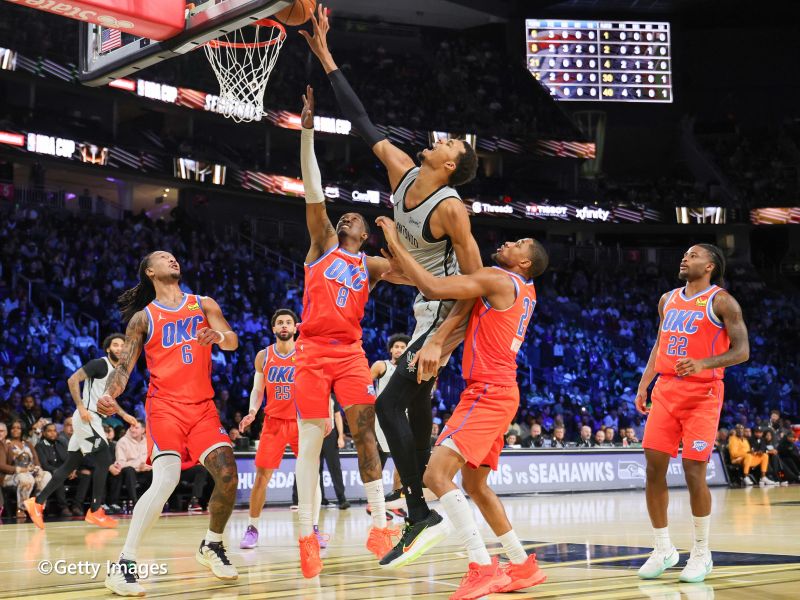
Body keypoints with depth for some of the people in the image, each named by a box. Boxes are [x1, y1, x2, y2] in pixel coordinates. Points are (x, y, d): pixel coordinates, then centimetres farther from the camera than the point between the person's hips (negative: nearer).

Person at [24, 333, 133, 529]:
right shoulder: (100, 364, -11)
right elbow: (73, 380, -16)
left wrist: (124, 415, 20)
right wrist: (81, 407, -22)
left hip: (93, 419, 9)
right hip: (86, 417, -9)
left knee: (71, 464, 9)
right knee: (104, 460, -11)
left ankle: (38, 502, 12)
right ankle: (95, 511, -5)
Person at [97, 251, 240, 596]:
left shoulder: (204, 305, 13)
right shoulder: (143, 317, 8)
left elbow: (233, 342, 1)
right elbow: (125, 364, 4)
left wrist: (219, 336, -24)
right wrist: (110, 393, -17)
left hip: (203, 405, 3)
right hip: (165, 405, -3)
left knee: (228, 477, -9)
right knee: (166, 480, -23)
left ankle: (211, 547, 19)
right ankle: (123, 566, -21)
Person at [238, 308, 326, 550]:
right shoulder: (263, 356, 3)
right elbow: (257, 390, 9)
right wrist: (252, 412, -9)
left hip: (301, 422, -1)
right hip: (273, 422, 1)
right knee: (261, 477, -2)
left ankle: (314, 529, 4)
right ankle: (252, 529, 10)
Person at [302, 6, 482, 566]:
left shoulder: (450, 208, -23)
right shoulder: (403, 171, -2)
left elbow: (476, 283, -22)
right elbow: (364, 123, 3)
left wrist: (441, 338, -27)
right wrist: (325, 55, 0)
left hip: (448, 313, -9)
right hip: (426, 308, 9)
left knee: (389, 404, -14)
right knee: (417, 404, 14)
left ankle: (421, 515, -9)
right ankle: (421, 508, 25)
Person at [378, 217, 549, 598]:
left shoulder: (498, 279, -10)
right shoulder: (525, 290, 18)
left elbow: (433, 288, -19)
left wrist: (396, 244, -9)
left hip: (488, 393, -10)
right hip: (498, 394, 10)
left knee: (437, 475, -18)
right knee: (474, 484, 20)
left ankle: (483, 569, -23)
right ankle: (523, 566, 25)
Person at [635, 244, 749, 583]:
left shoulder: (721, 301, -4)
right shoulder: (668, 300, 15)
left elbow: (742, 351, -8)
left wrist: (703, 364, -24)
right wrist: (644, 385, 12)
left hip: (702, 393, -6)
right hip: (666, 390, 6)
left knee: (693, 472, -7)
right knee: (653, 468, -1)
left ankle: (701, 554, 8)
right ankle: (663, 550, 11)